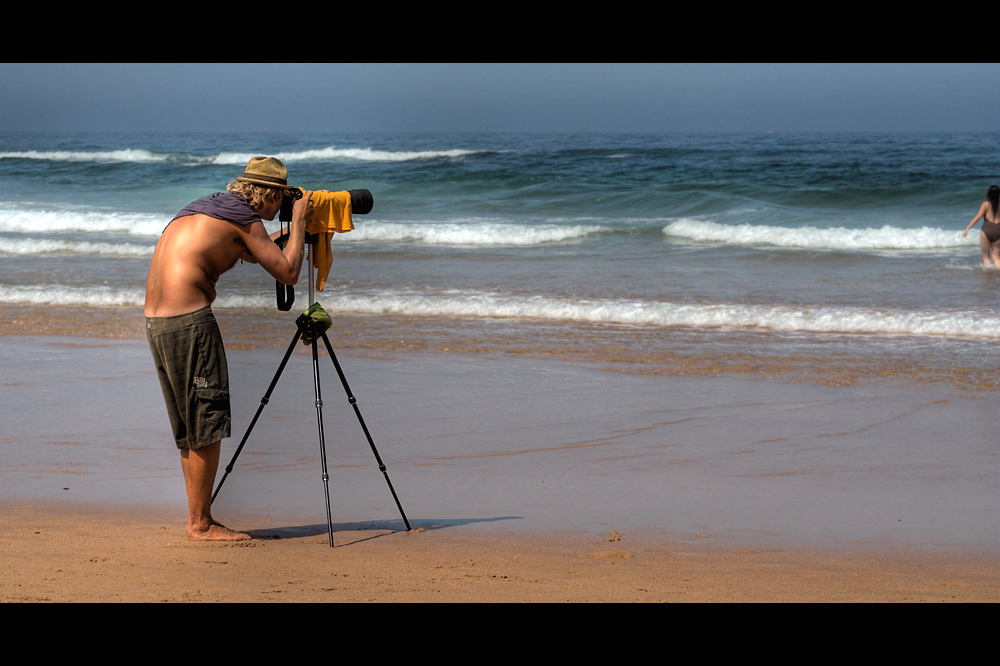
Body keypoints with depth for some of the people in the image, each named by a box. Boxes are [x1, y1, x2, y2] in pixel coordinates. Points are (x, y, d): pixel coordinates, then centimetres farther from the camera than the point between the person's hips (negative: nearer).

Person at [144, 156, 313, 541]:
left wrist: (288, 231, 37)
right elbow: (287, 273, -5)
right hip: (189, 321, -9)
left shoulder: (205, 207, 21)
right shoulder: (243, 218, -5)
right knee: (207, 426, -3)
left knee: (190, 429, 14)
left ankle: (198, 519, 17)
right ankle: (201, 524, -1)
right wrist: (298, 222, 7)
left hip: (155, 319, 9)